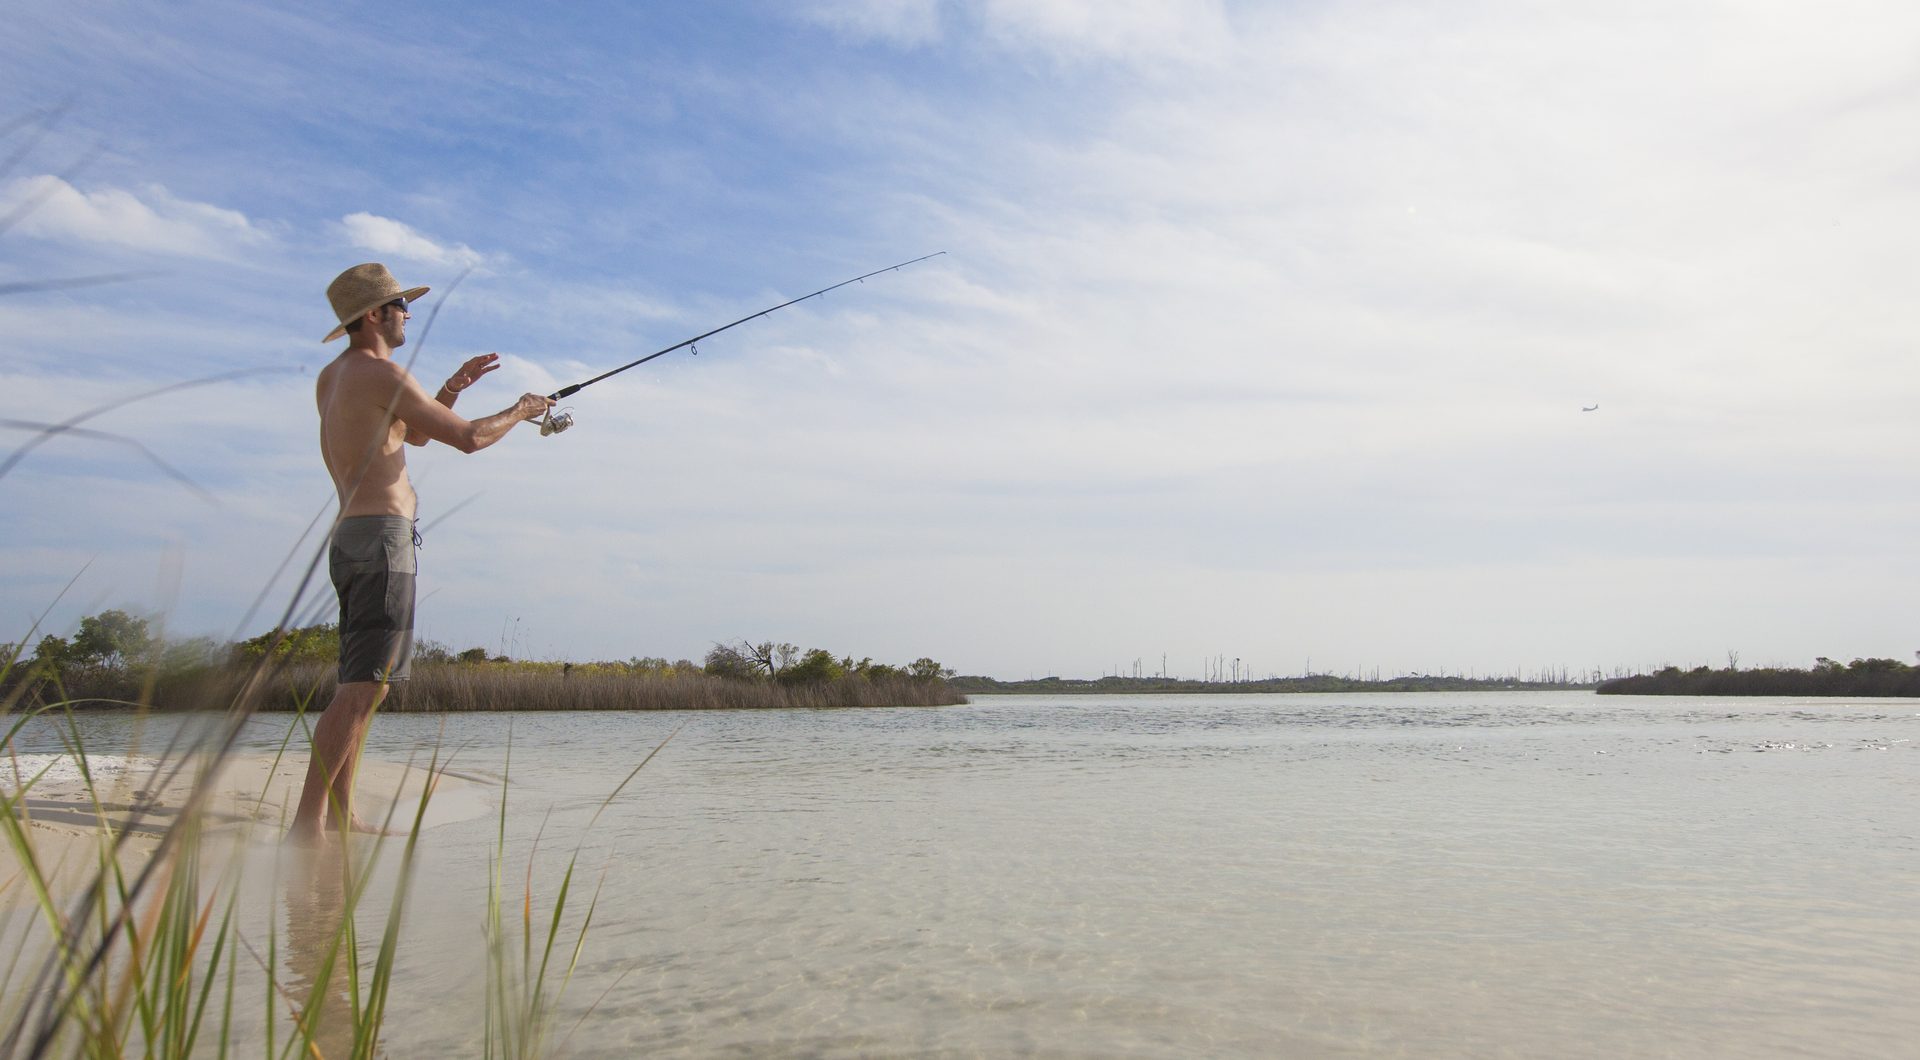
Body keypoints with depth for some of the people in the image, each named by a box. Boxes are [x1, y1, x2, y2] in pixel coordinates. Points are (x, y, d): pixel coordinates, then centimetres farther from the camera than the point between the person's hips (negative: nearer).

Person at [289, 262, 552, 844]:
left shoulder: (331, 376, 20)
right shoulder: (380, 373, -9)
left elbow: (413, 433, 30)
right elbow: (469, 438, -9)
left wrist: (454, 386, 21)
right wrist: (522, 409, 8)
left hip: (349, 539, 10)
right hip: (381, 536, -10)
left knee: (359, 685, 12)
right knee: (364, 686, -14)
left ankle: (341, 817, 15)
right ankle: (307, 821, -17)